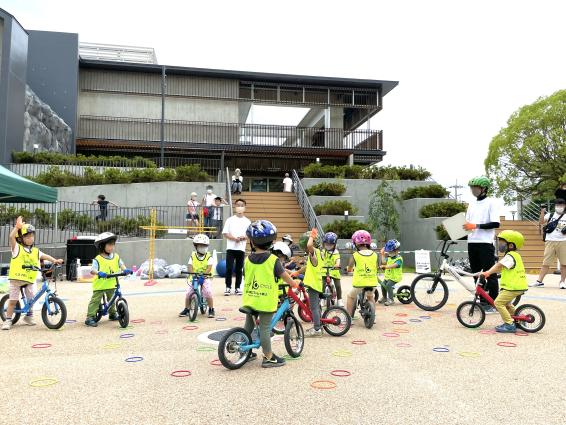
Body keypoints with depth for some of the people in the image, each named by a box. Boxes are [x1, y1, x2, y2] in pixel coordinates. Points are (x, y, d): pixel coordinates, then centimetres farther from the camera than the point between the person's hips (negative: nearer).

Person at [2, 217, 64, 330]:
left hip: (29, 280, 4)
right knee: (13, 300, 1)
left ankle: (29, 317, 29)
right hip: (16, 279, -4)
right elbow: (11, 237, -18)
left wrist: (55, 260, -1)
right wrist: (17, 227, -26)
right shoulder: (17, 248, -4)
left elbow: (44, 256, 14)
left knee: (31, 299, 9)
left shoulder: (36, 251, 7)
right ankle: (8, 320, 12)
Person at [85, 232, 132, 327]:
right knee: (95, 300, -8)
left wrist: (125, 269, -20)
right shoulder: (98, 259, -13)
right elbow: (92, 270, -20)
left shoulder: (116, 257, 3)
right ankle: (90, 318, -5)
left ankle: (112, 314, 41)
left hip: (111, 284, 6)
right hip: (99, 285, -6)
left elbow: (121, 264, 2)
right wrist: (99, 272, -41)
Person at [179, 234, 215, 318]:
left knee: (208, 293, -20)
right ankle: (186, 309, 12)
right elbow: (190, 267, -5)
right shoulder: (193, 256, 3)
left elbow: (209, 268, -11)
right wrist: (194, 273, -23)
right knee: (188, 293, -10)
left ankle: (211, 310, 0)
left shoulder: (208, 257, -1)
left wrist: (203, 274, -27)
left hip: (205, 278, -2)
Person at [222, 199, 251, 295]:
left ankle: (237, 288, 15)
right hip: (231, 248, -1)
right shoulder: (230, 220, 3)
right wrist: (234, 238, -16)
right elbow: (225, 233, -1)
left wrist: (244, 238, -16)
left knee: (239, 269, 6)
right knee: (229, 268, -3)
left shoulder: (247, 221, 6)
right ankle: (228, 287, 6)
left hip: (241, 248, 1)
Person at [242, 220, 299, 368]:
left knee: (249, 325, 19)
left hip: (249, 299, 5)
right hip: (266, 301, -5)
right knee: (265, 328, 1)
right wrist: (295, 284, 13)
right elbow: (285, 276, -7)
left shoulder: (248, 259, 0)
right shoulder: (273, 260, -13)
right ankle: (268, 357, 9)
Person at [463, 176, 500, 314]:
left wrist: (476, 226, -18)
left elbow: (495, 223, -13)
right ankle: (483, 301, 19)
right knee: (476, 273, 10)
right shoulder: (472, 204, 16)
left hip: (485, 243, -7)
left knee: (490, 274, -4)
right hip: (472, 242, 7)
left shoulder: (490, 202, -4)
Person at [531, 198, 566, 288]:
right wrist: (542, 212, -20)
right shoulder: (550, 215, 9)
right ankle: (539, 281, 1)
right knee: (546, 263, 1)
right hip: (550, 241, 0)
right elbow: (542, 222, -7)